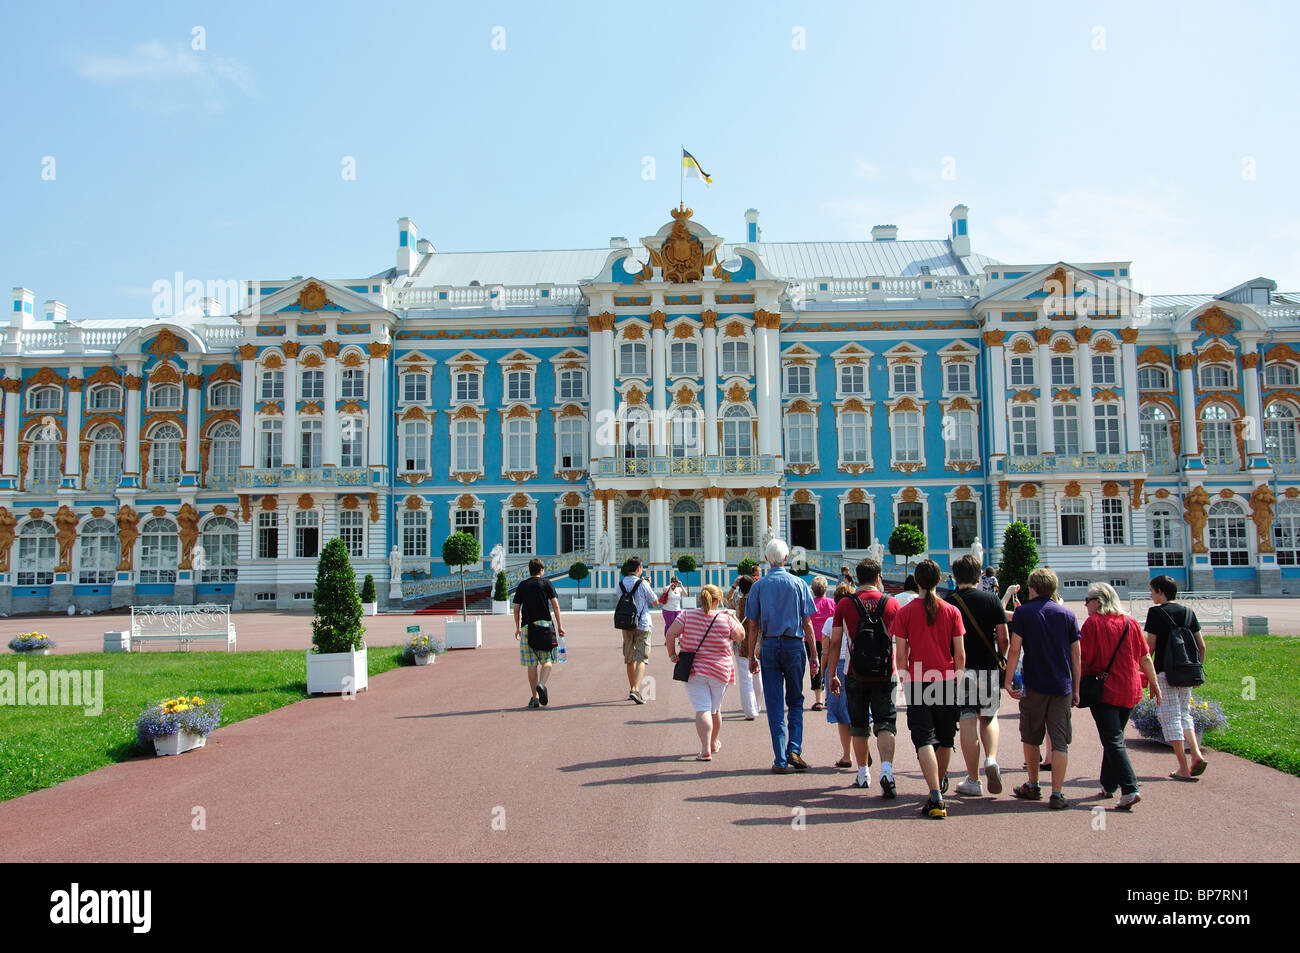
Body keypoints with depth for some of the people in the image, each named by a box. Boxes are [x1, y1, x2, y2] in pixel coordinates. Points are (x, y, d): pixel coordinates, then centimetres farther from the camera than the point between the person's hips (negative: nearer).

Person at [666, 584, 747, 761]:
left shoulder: (687, 615, -3)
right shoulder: (726, 619, -4)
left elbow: (670, 634, -10)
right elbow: (741, 636, 8)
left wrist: (672, 654, 1)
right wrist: (732, 617, 17)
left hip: (693, 670, -1)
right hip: (720, 671, 1)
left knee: (702, 708, -4)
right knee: (715, 709, 18)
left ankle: (706, 750, -16)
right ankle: (714, 743, 37)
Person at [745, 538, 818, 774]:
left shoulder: (758, 586, 1)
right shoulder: (798, 584, 0)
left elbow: (753, 626, 0)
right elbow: (807, 623, -1)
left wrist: (751, 656, 6)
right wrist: (813, 654, 4)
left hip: (770, 645, 0)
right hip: (795, 644, 0)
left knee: (775, 705, 4)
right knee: (795, 701, 14)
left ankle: (780, 760, 4)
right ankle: (794, 748, -1)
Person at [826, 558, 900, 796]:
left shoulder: (844, 604, -3)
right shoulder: (891, 603, -1)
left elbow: (835, 643, -2)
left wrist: (832, 674, 5)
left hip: (855, 675, 1)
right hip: (885, 673, 0)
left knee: (859, 725, 13)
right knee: (885, 723, 1)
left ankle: (863, 774, 22)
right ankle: (886, 770, -18)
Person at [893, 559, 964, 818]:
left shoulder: (905, 612, -5)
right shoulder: (951, 612, -2)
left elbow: (901, 655, -3)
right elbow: (960, 655, 0)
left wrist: (905, 682, 9)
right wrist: (956, 680, 12)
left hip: (918, 682, -2)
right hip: (946, 681, 2)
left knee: (924, 740, -4)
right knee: (945, 739, 20)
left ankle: (936, 798, -16)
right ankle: (940, 783, 42)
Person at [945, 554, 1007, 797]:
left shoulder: (947, 602, -3)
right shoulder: (992, 599, 0)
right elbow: (1003, 637, -2)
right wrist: (1000, 658, 16)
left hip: (959, 668, -1)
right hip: (988, 668, 1)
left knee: (967, 723, 2)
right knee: (988, 717, 20)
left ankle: (973, 781, 6)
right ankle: (991, 760, -3)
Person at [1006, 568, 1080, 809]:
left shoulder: (1023, 612, -3)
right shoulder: (1067, 614, 5)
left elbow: (1014, 650, -9)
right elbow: (1076, 655, 6)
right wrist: (1076, 689, 11)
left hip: (1034, 685, -2)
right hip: (1062, 686, 2)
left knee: (1031, 737, 14)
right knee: (1060, 741, 3)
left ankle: (1033, 787, 24)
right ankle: (1057, 794, -2)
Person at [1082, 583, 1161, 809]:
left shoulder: (1092, 623, -10)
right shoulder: (1131, 623, 5)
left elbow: (1083, 659, -10)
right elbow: (1145, 658, 7)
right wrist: (1154, 684, 15)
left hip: (1104, 690, -5)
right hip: (1130, 692, 6)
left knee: (1113, 741, -4)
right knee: (1114, 736, 19)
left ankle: (1130, 789, -16)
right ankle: (1108, 785, 27)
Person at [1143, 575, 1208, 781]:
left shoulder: (1156, 612, -8)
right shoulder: (1188, 612, 9)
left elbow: (1150, 646, -10)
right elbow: (1201, 646, 9)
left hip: (1165, 672, -6)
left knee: (1171, 718, 0)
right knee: (1184, 713, 21)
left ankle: (1184, 769, 1)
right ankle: (1196, 753, 2)